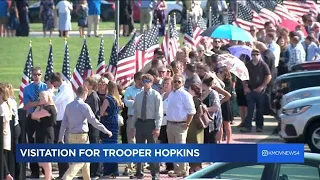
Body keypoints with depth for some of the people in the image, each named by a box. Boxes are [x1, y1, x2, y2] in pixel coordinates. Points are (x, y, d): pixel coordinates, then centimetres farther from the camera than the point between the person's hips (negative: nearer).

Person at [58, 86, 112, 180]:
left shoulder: (69, 106, 7)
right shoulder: (84, 106, -11)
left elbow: (64, 123, 8)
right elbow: (94, 121, -10)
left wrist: (61, 138, 13)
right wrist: (106, 131, -1)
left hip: (71, 136, 7)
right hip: (82, 136, -7)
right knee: (80, 161, -6)